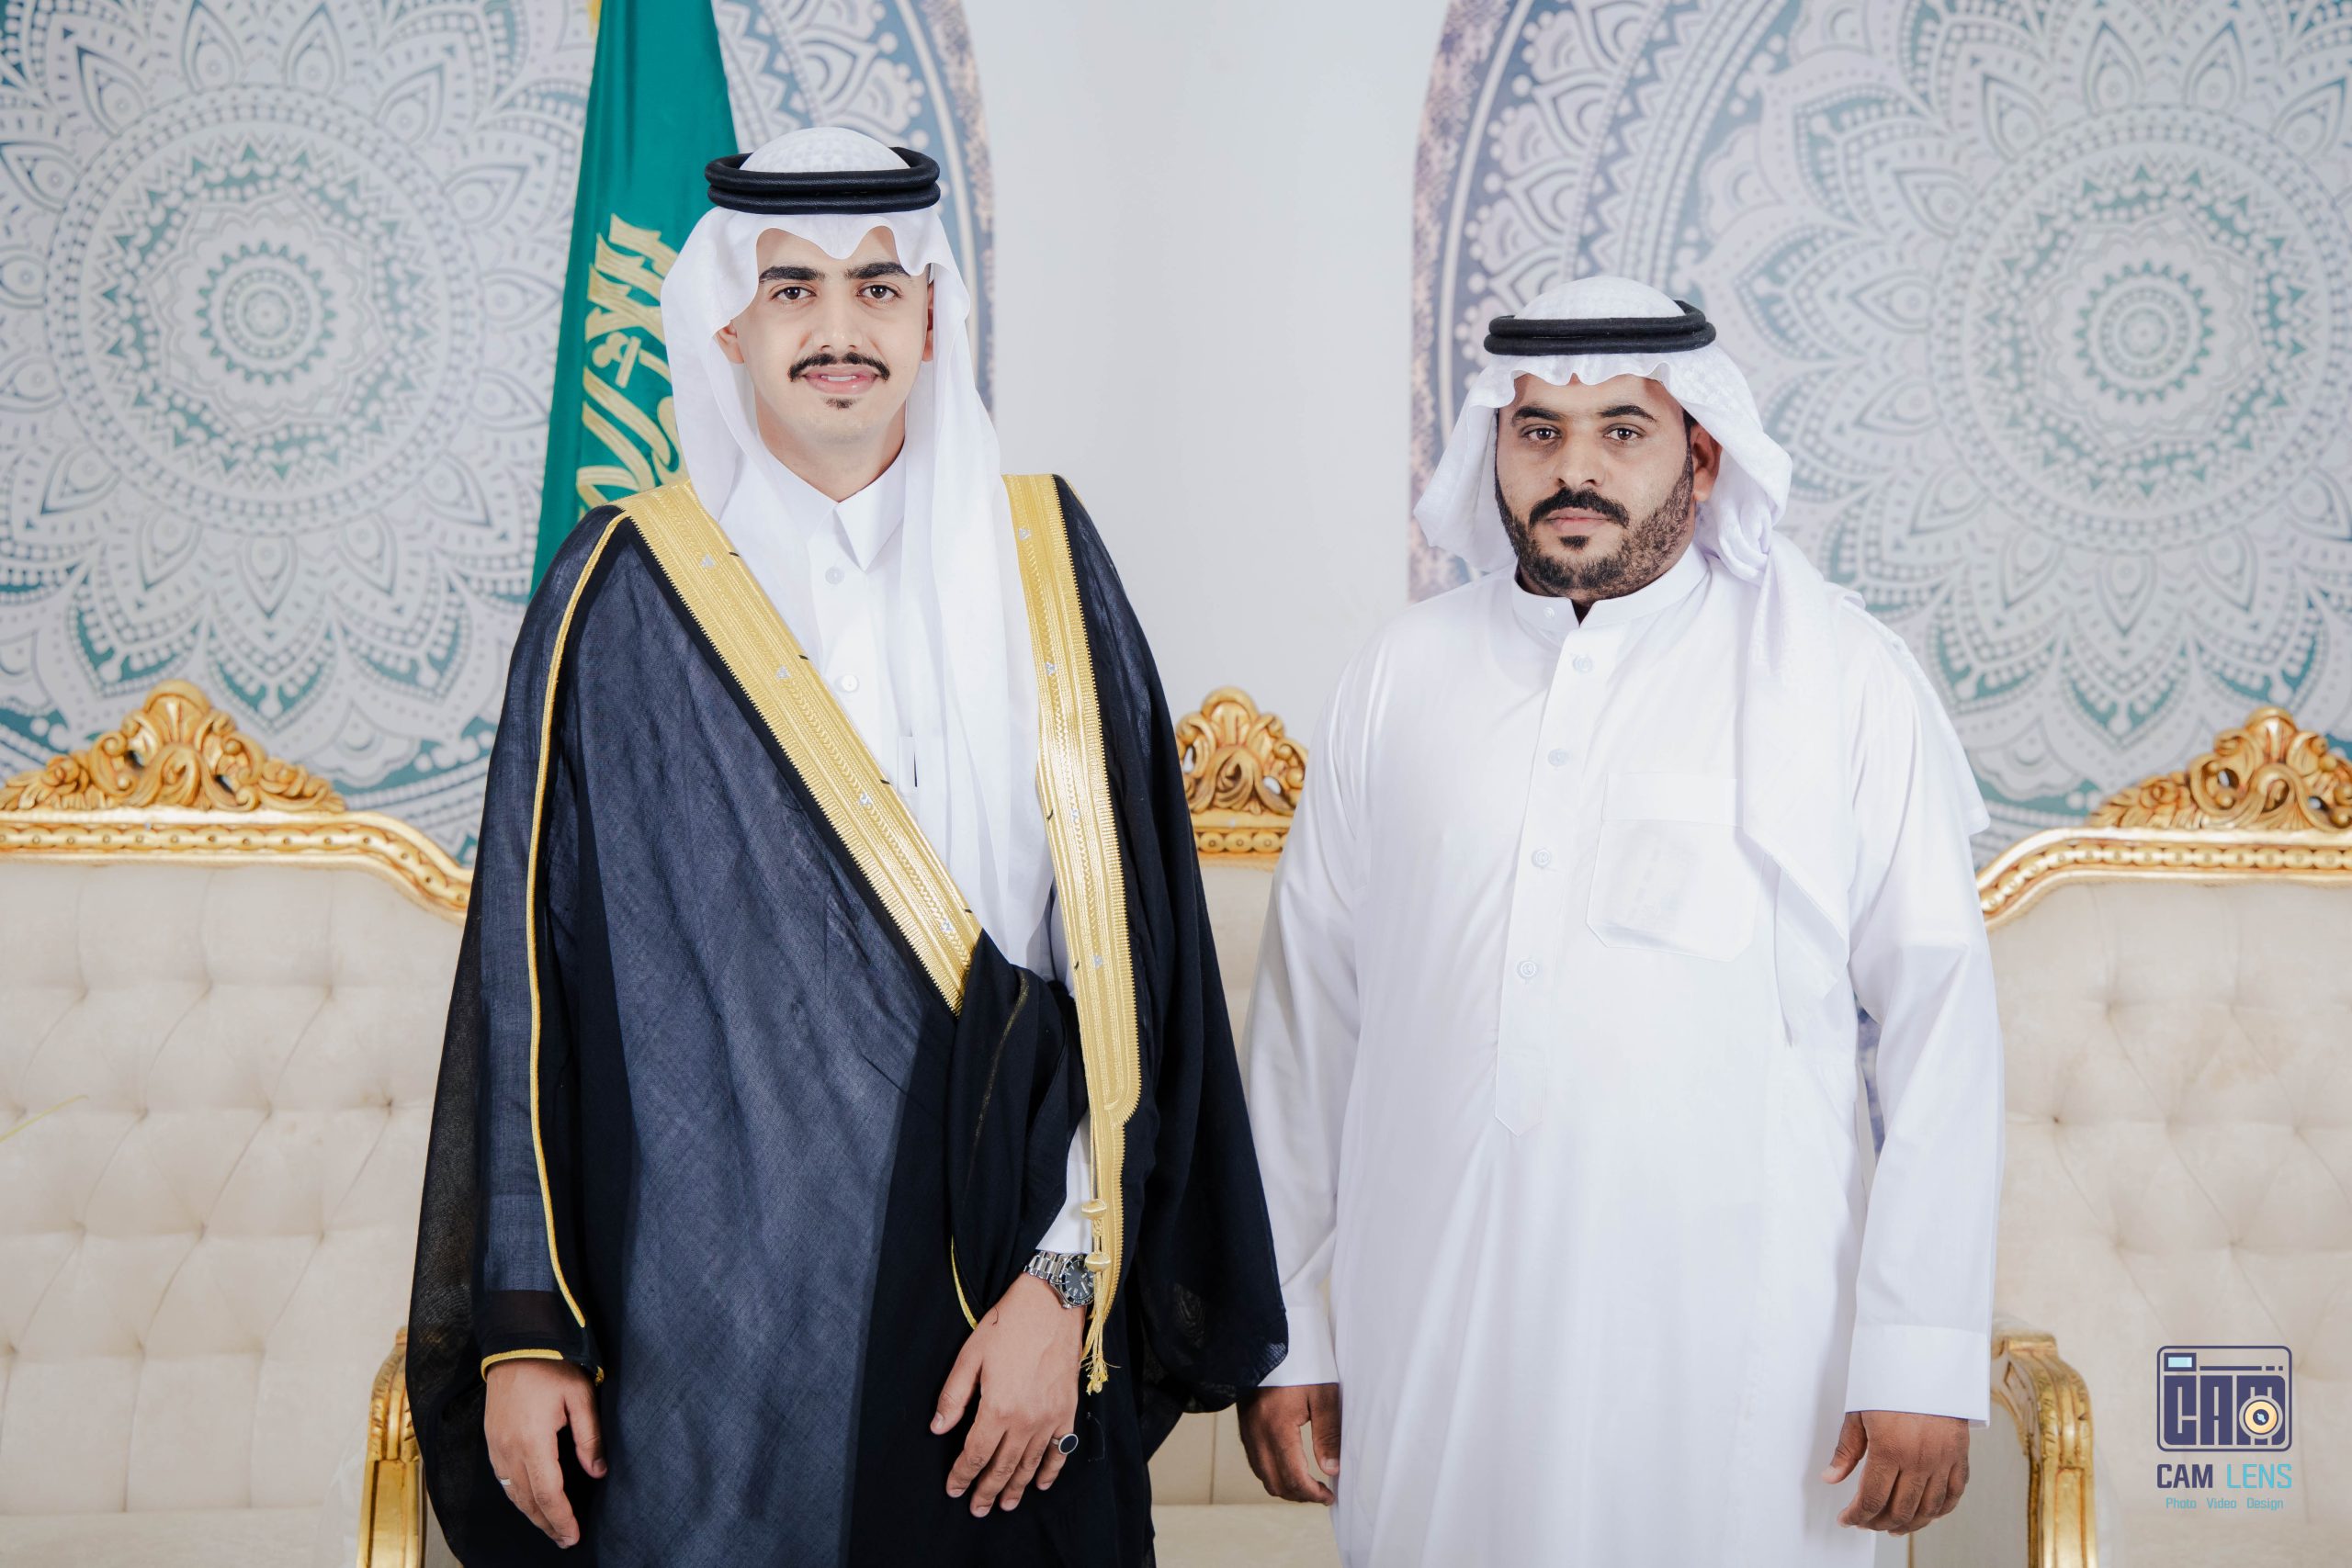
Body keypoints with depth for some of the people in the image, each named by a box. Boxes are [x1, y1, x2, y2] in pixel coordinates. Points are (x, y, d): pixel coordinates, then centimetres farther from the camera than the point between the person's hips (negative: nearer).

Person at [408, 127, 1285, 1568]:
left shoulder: (1043, 567, 2)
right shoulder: (622, 599, -1)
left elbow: (1119, 944, -1)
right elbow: (531, 974, 0)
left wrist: (1064, 1280, -8)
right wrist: (524, 1325, -3)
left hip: (996, 1297, 1)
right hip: (706, 1324, -1)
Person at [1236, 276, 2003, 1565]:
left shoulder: (1843, 676, 0)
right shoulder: (1404, 676, 8)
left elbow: (1939, 1013, -2)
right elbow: (1308, 1008, 10)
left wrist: (1923, 1358, -7)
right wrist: (1281, 1327, 9)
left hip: (1733, 1360, -2)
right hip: (1435, 1351, 2)